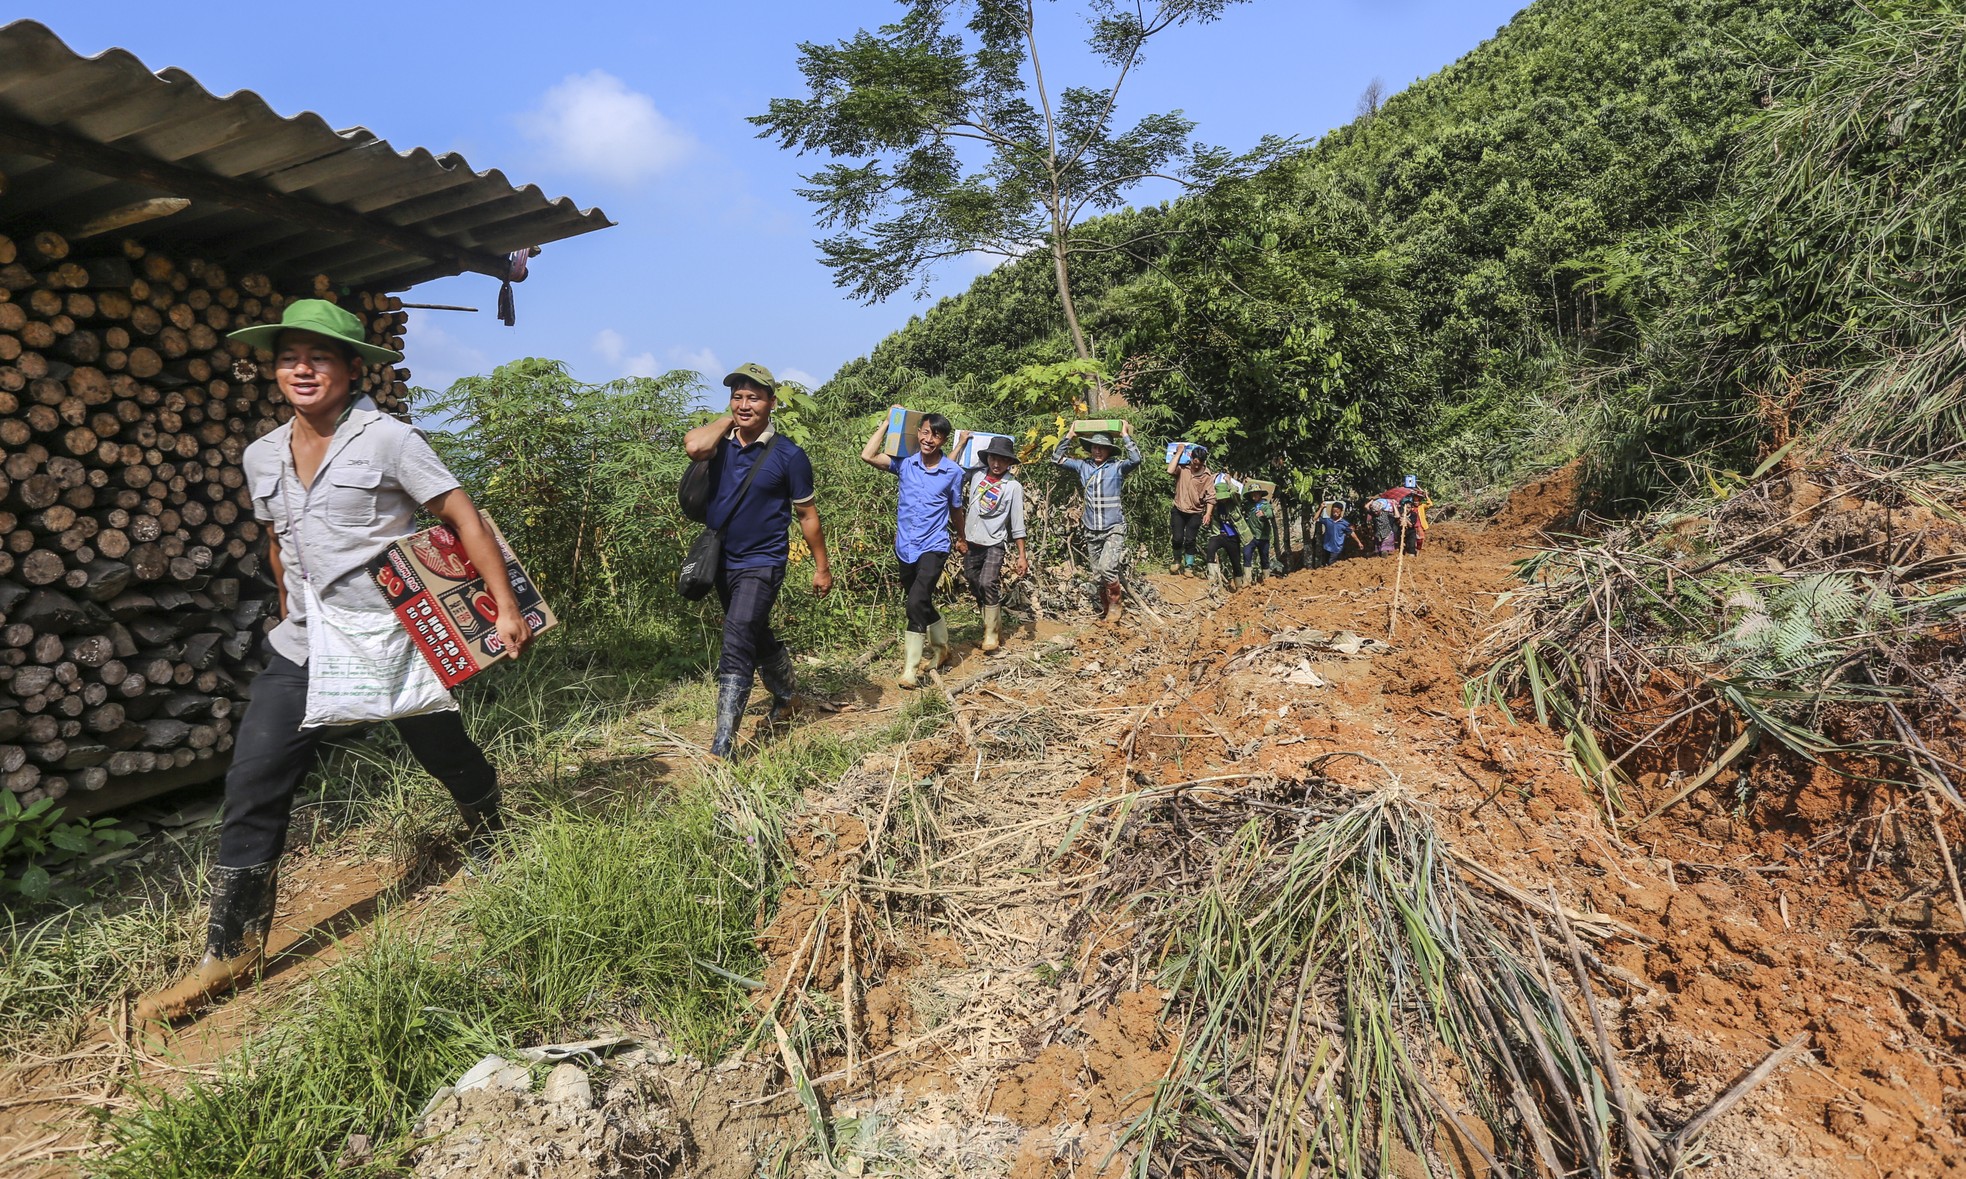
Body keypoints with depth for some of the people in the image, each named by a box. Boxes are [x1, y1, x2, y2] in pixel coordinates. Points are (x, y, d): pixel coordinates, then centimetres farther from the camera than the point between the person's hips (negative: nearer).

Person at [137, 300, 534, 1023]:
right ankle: (232, 951, 9)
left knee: (449, 758, 11)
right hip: (305, 647, 5)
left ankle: (488, 848, 41)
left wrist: (505, 606, -19)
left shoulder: (386, 439, -10)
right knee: (252, 786, -2)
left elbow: (463, 517, -13)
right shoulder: (263, 457, 8)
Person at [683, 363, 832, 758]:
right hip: (723, 562, 6)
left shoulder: (788, 455, -10)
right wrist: (728, 419, -10)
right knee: (757, 638, 22)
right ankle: (783, 699, 46)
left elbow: (808, 515, -3)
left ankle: (722, 747, -12)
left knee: (736, 650, -14)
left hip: (762, 565, -5)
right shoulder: (720, 442, 0)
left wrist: (822, 567, 0)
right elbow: (693, 446, -26)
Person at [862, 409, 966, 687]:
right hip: (905, 547, 4)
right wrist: (888, 422, -10)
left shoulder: (953, 472, -6)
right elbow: (868, 456, -16)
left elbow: (955, 508, 10)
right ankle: (940, 649, 40)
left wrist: (961, 538, 23)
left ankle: (911, 668, -10)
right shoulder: (905, 462, -3)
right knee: (922, 603, 17)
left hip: (933, 547, -3)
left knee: (917, 602, -17)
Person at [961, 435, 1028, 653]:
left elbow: (1017, 524, -6)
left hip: (994, 544, -5)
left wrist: (1021, 556, -8)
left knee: (987, 583, -23)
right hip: (971, 542, 5)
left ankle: (992, 633, -10)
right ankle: (991, 626, 26)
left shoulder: (1013, 487, -7)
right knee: (977, 587, 9)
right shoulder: (977, 475, 3)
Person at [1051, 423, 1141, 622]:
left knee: (1106, 568, -21)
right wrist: (1069, 436, 1)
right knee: (1097, 576, 8)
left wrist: (1125, 435, -16)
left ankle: (1114, 603, 1)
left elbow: (1136, 459, -23)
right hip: (1091, 530, 4)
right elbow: (1057, 458, 8)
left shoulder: (1117, 467, -6)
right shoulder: (1083, 466, 5)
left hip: (1114, 528, -4)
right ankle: (1108, 607, 26)